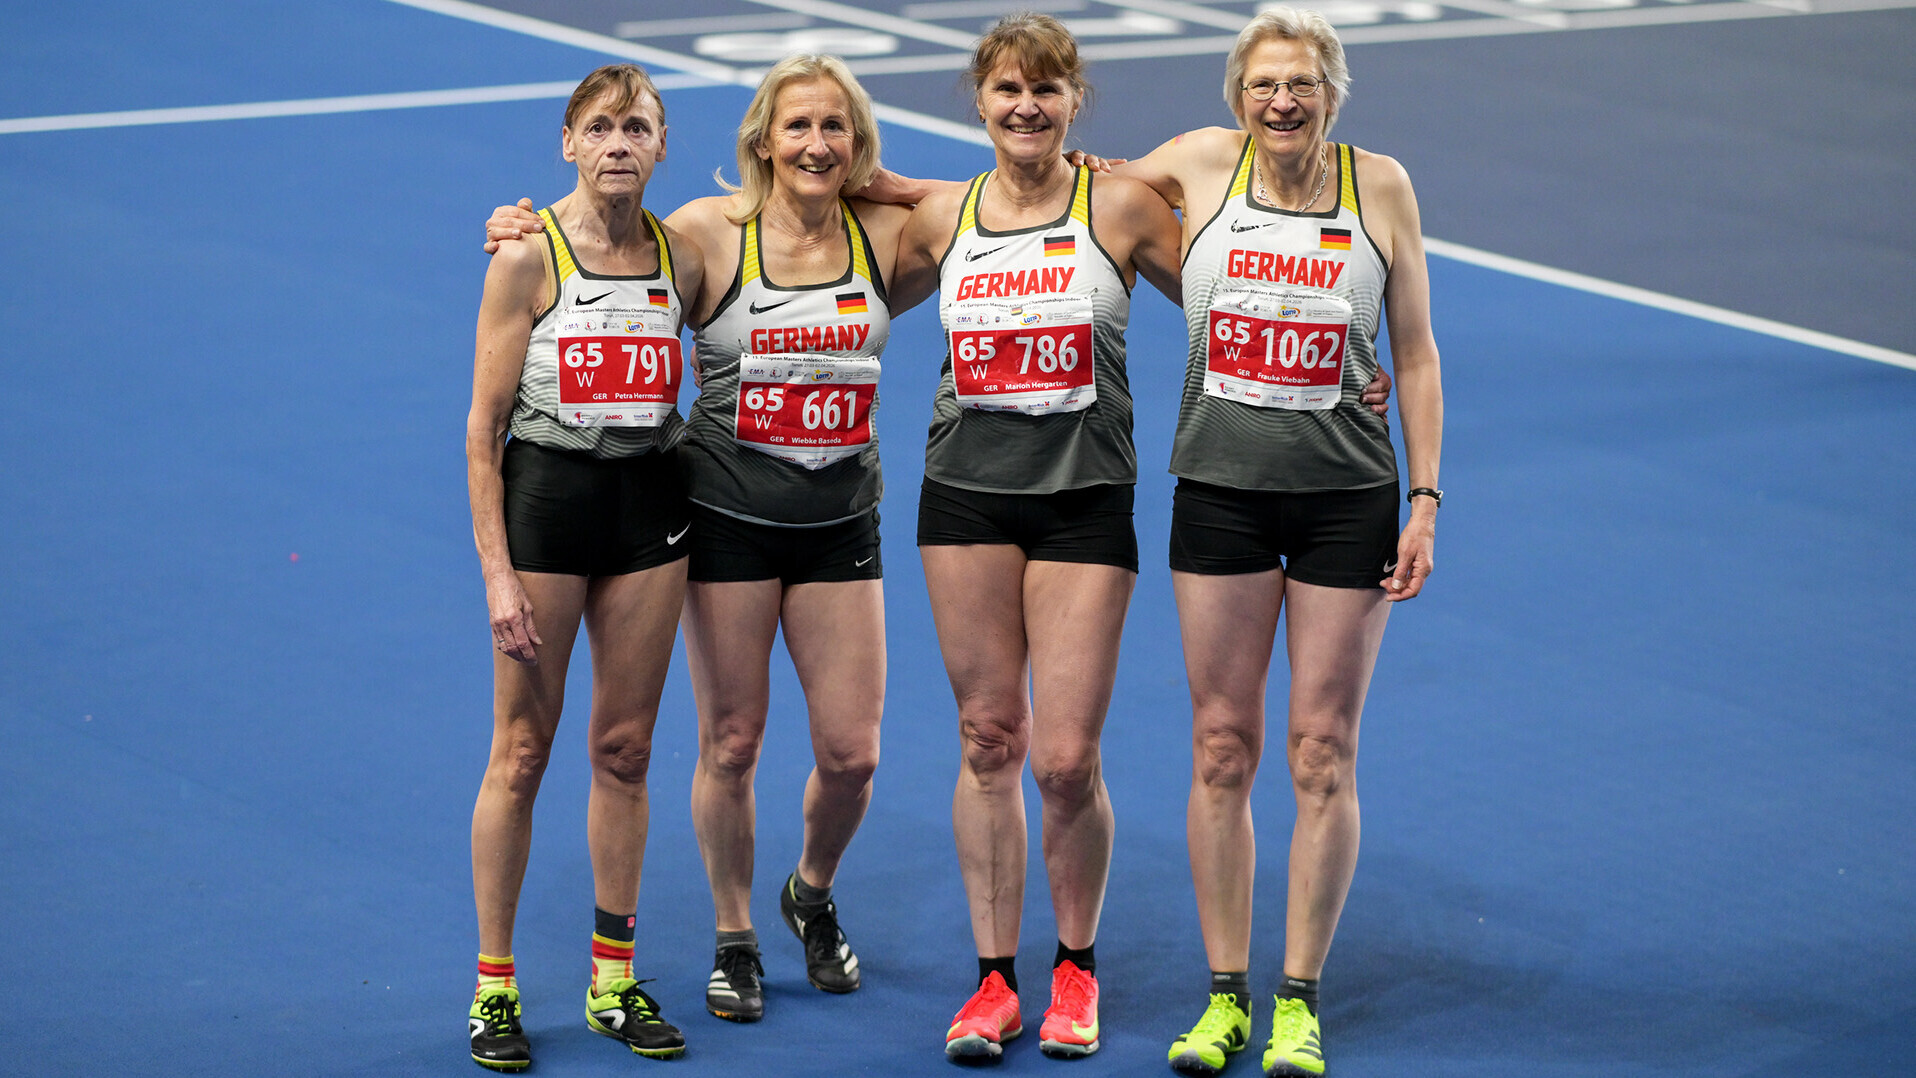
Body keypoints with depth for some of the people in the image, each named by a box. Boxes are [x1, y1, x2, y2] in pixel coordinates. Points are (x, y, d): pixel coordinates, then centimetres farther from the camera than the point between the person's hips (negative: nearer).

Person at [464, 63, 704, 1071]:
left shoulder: (682, 257, 3)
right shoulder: (529, 259, -9)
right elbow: (482, 427, -9)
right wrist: (497, 570, -13)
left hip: (649, 502, 4)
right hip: (545, 495, -4)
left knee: (624, 749, 9)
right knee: (521, 751, 1)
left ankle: (615, 979, 19)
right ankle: (494, 987, 10)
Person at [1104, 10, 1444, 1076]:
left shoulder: (1381, 184, 0)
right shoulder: (1200, 164, 1)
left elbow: (1415, 351, 6)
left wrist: (1426, 498, 0)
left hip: (1349, 495, -1)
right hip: (1221, 489, 1)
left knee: (1323, 755, 1)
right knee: (1221, 749, 3)